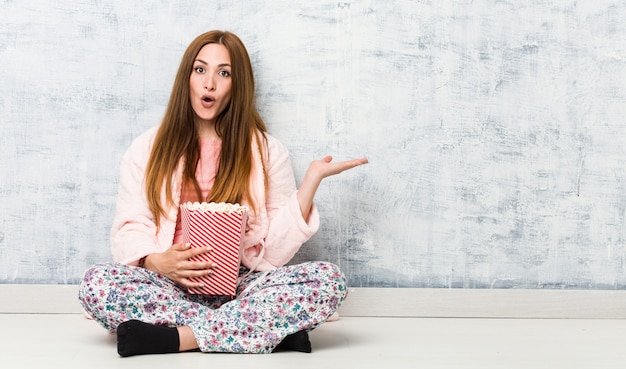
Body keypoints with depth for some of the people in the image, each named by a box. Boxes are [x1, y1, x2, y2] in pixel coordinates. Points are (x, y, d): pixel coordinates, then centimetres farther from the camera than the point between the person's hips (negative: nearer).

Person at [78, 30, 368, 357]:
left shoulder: (267, 152, 7)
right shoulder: (148, 149, 9)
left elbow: (274, 250, 0)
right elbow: (129, 232, 3)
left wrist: (312, 179, -9)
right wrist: (157, 261, -19)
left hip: (240, 285, 0)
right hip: (169, 286, 1)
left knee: (329, 280, -27)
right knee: (96, 283, -31)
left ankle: (175, 337, -28)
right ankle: (269, 330, -26)